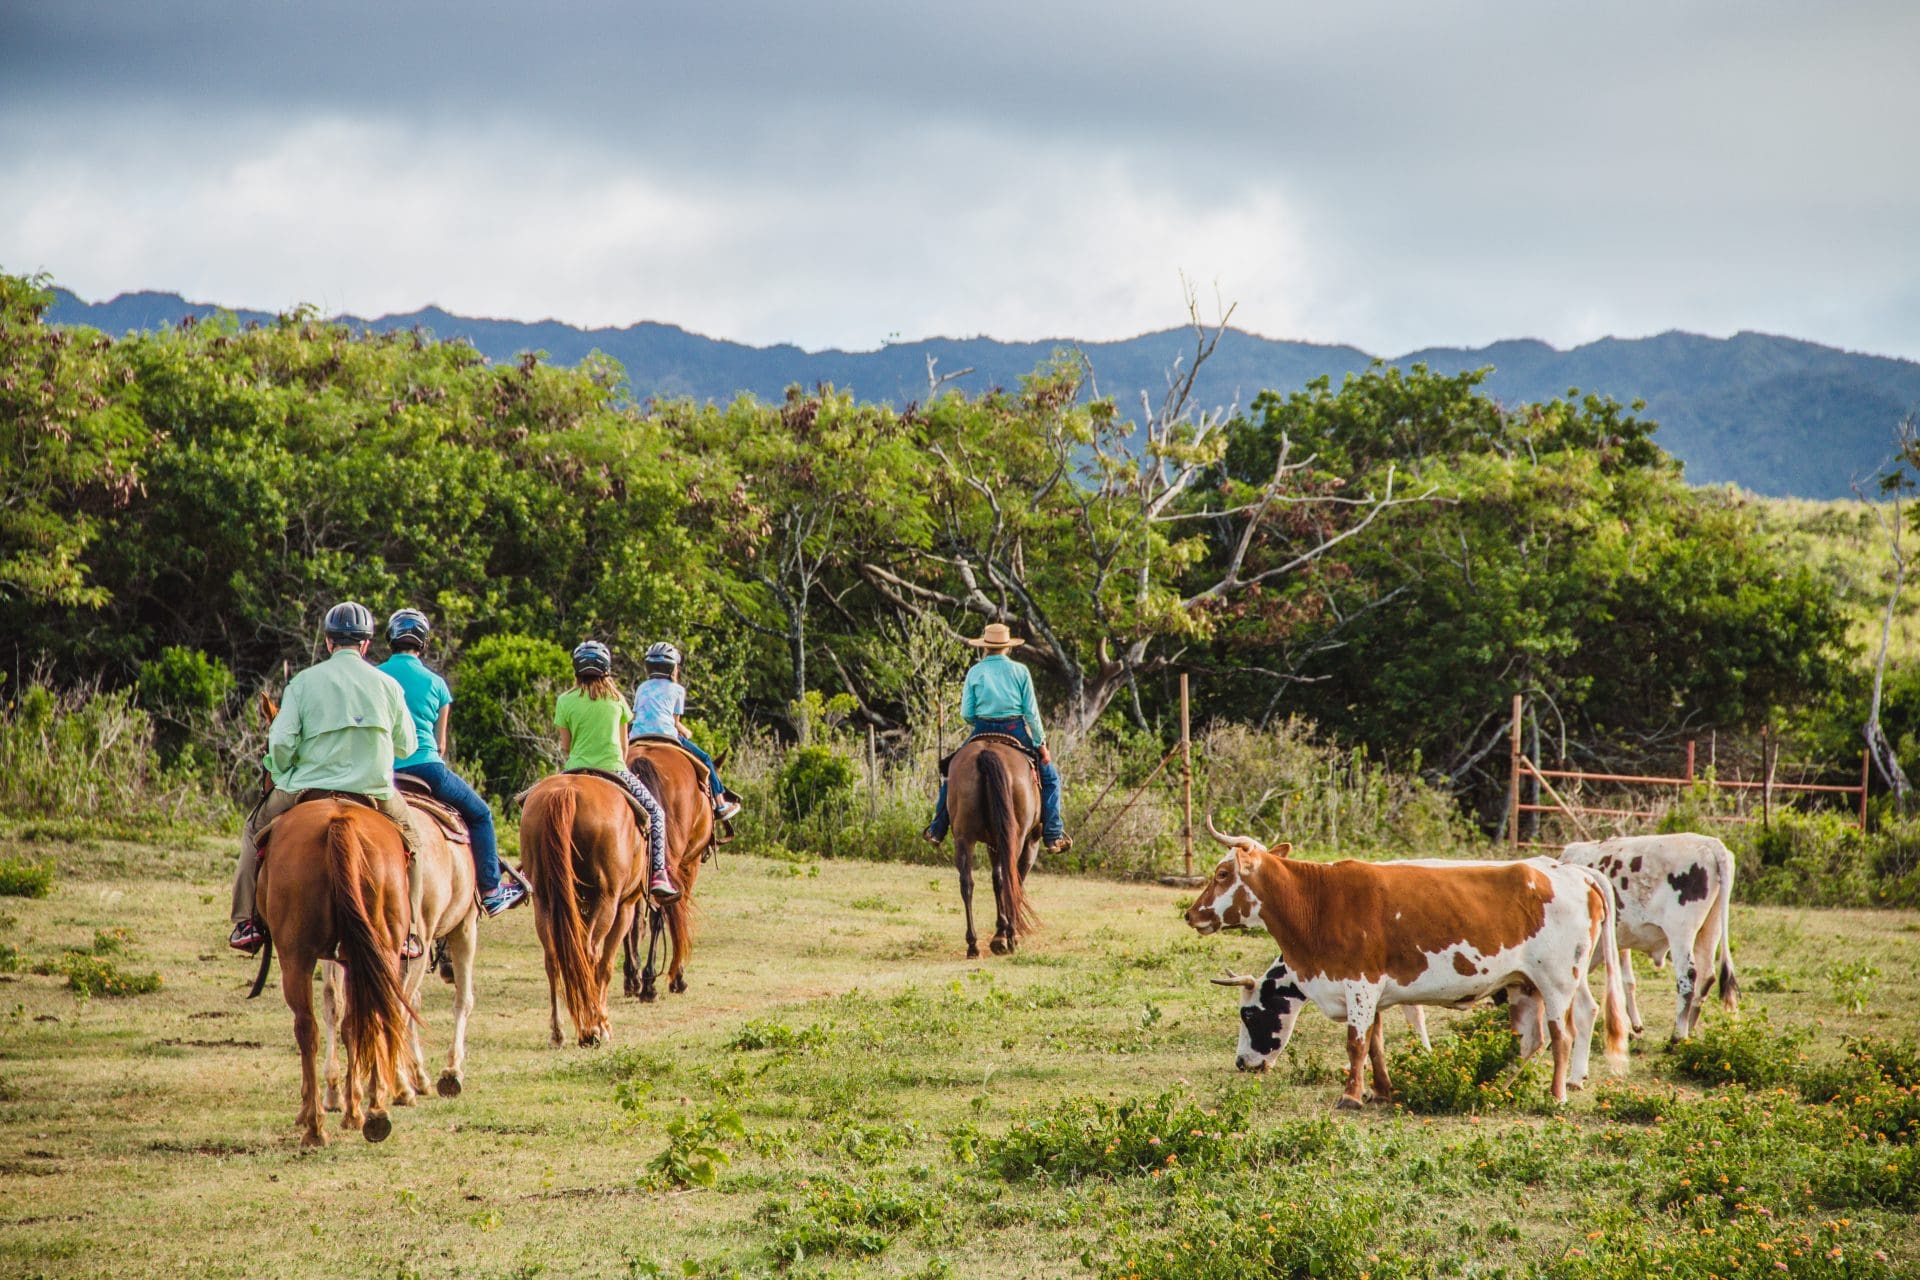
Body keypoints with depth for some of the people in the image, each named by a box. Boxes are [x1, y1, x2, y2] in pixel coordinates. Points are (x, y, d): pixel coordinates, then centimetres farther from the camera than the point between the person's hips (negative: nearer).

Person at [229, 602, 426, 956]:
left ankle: (247, 922, 15)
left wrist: (283, 778, 11)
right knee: (410, 837, 28)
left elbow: (280, 742, -9)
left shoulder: (303, 682, -1)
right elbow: (406, 747, 11)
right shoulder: (387, 685, 4)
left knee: (254, 832, 24)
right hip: (376, 793, 1)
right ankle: (408, 931, 21)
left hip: (310, 790, -1)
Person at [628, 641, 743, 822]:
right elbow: (676, 722, 5)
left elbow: (634, 716, 16)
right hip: (665, 735, -4)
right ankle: (720, 804, 10)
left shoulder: (641, 688, 21)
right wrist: (686, 733, 23)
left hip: (636, 739, 4)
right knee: (705, 760, 10)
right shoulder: (676, 689, 8)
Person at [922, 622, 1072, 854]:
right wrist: (1041, 744, 4)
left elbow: (966, 714, -2)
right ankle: (1053, 835, 8)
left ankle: (937, 830, 20)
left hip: (983, 731, 1)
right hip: (1016, 731, -1)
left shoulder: (975, 671, 1)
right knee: (1049, 776, 17)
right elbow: (1031, 711, -3)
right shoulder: (1020, 671, 0)